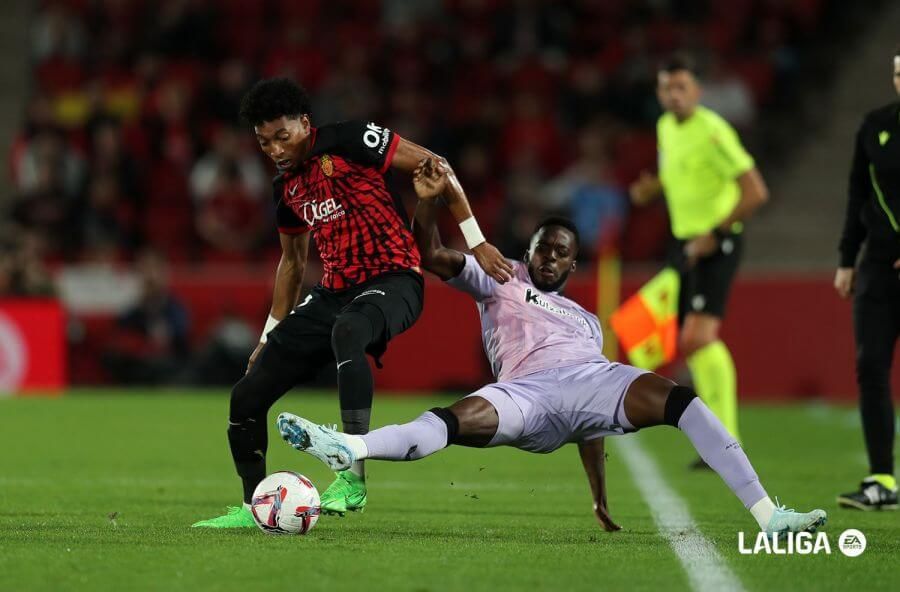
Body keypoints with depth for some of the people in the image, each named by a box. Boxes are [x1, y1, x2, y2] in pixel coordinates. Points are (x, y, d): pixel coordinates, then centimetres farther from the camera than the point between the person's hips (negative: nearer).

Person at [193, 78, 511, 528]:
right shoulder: (286, 187, 14)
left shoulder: (350, 142, -9)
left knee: (347, 330, -43)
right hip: (335, 292, 8)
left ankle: (354, 478, -44)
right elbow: (292, 262, 28)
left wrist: (476, 243, -9)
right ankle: (253, 508, 20)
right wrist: (270, 334, 26)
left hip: (392, 280, -8)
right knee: (248, 394, 2)